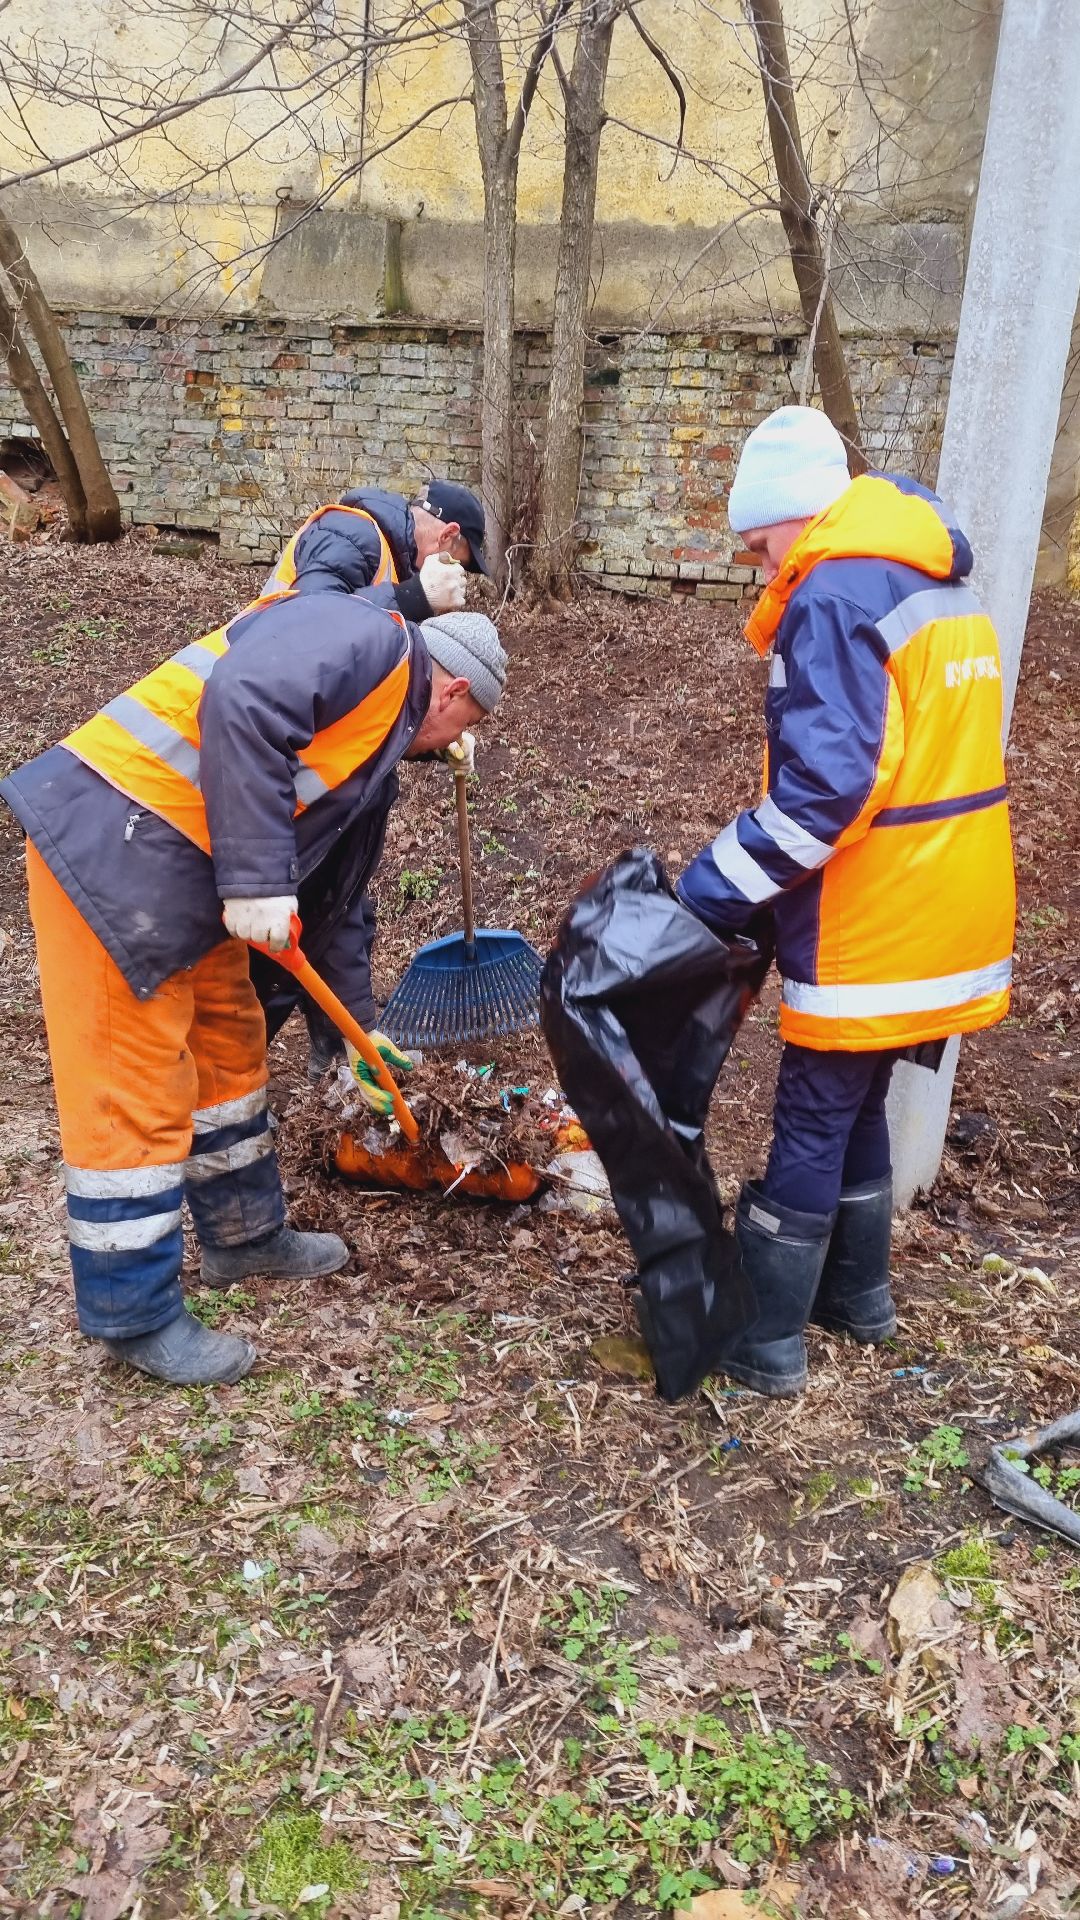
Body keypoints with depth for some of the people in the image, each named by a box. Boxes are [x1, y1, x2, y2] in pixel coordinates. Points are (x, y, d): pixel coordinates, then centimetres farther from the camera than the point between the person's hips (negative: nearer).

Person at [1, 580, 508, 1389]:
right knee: (136, 1090, -2)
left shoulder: (371, 756, 22)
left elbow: (333, 886, 27)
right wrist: (256, 876, -26)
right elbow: (241, 703, -26)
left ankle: (245, 1234, 38)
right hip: (112, 850, -10)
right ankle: (135, 1314, 12)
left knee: (229, 1047, 20)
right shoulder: (365, 638, -8)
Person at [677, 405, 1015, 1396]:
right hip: (945, 912, 9)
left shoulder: (833, 597, -17)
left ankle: (767, 1336, 14)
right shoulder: (943, 585, 13)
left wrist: (720, 884, -18)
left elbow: (824, 782, -26)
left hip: (868, 929, -9)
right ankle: (858, 1292, 35)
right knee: (858, 1106, 21)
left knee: (811, 1123, 2)